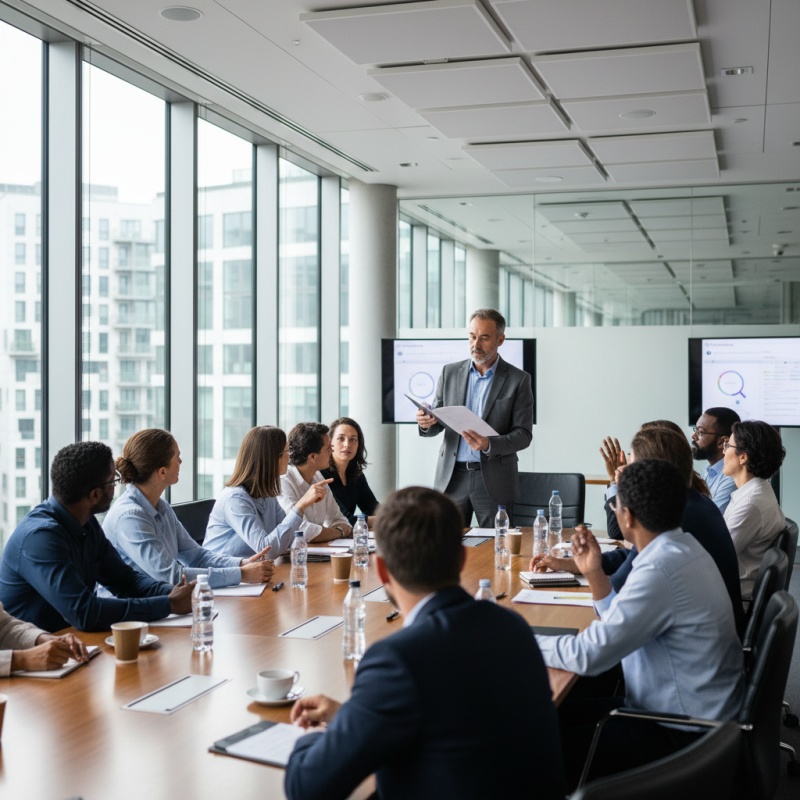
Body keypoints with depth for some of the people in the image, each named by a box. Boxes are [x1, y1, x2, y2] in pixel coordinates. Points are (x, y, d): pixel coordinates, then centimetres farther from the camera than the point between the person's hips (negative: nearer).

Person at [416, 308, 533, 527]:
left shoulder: (518, 380, 0)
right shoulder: (450, 373, 9)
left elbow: (524, 434, -3)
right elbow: (438, 424, 12)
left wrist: (489, 445, -21)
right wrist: (427, 423, -12)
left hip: (494, 481, -2)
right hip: (452, 476, 2)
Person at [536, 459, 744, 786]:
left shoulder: (660, 571, -27)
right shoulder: (682, 548, 4)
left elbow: (589, 654, -25)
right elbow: (624, 624, 13)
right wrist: (595, 573, 4)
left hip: (682, 736, -10)